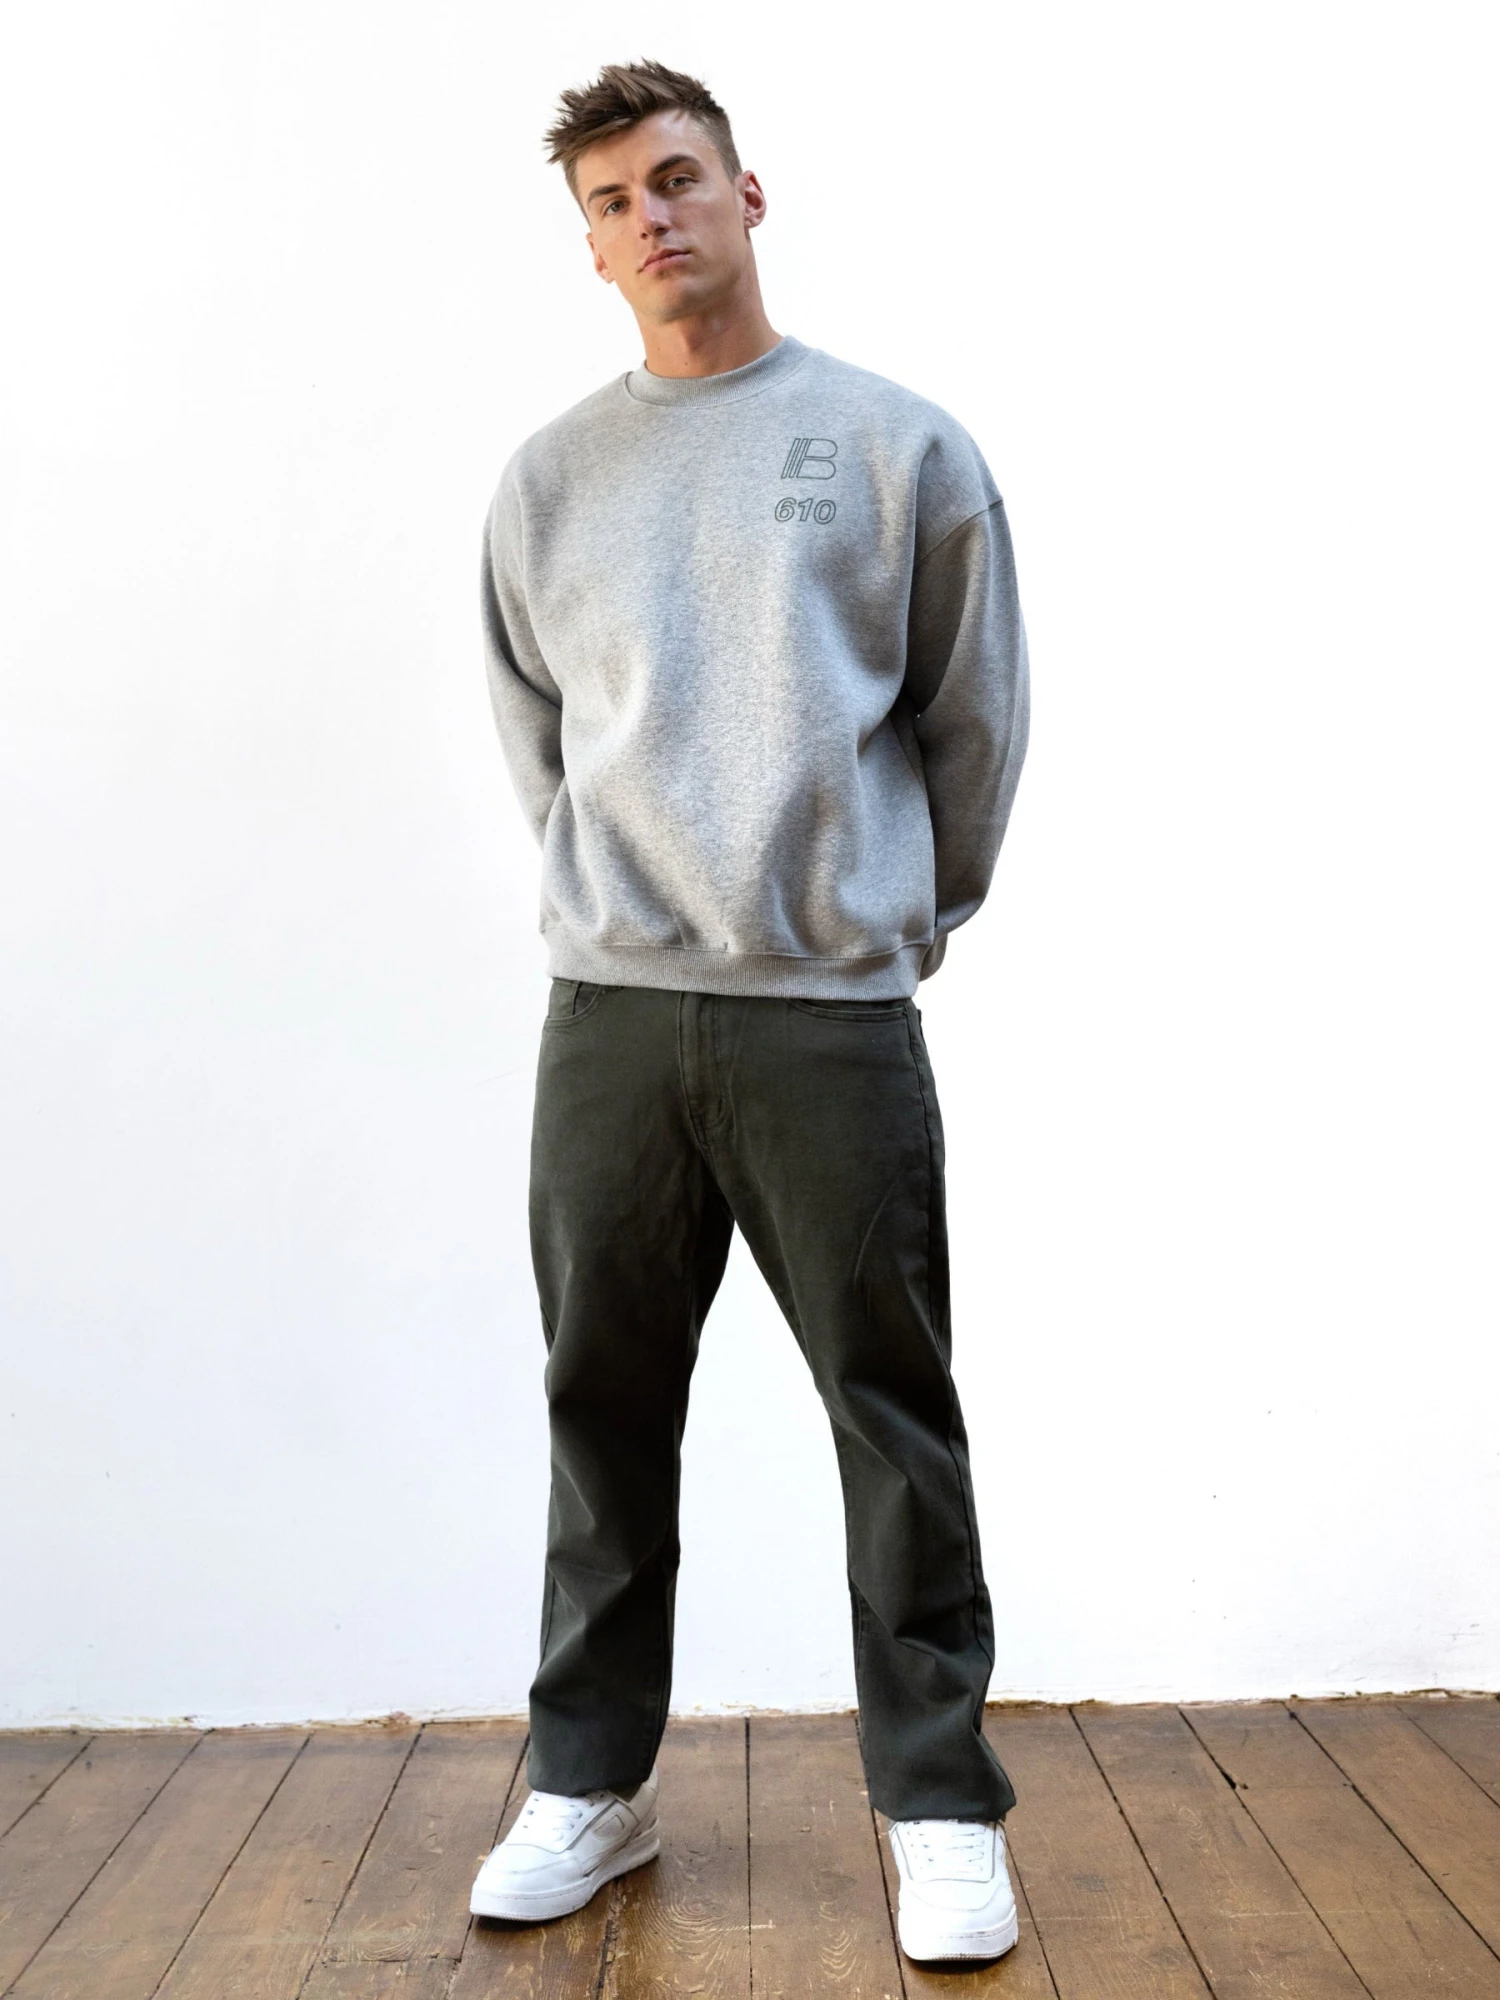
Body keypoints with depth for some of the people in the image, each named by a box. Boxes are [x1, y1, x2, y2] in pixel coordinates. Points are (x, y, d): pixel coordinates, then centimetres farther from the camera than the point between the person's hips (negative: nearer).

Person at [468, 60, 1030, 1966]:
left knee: (896, 1416, 2)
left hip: (836, 1014, -2)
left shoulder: (901, 444, 5)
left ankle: (941, 1806, 15)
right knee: (604, 1408, 9)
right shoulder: (547, 479, 12)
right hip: (607, 1011, 3)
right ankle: (589, 1783, 23)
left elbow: (976, 720, 9)